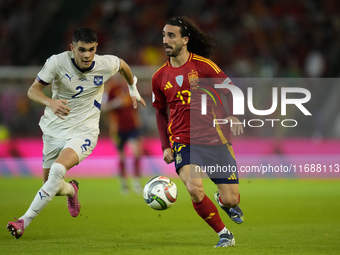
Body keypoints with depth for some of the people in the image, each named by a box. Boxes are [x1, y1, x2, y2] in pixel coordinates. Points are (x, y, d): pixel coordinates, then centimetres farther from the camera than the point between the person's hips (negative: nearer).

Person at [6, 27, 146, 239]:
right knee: (51, 184, 9)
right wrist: (50, 102, -35)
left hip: (84, 132, -2)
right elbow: (33, 90, -13)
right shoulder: (57, 62, -16)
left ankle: (25, 221, -26)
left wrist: (133, 90, 28)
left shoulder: (106, 64, -11)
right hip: (54, 129, 2)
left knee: (58, 169, -29)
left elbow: (122, 65, 13)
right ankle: (71, 190, 49)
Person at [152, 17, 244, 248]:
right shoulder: (160, 77, 5)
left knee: (231, 199, -3)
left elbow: (230, 90, 4)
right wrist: (165, 146, 10)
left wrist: (233, 116, -15)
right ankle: (224, 234, -4)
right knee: (194, 188, -25)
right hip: (183, 141, 1)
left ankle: (224, 200, 38)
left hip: (215, 140, -1)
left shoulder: (203, 65, -4)